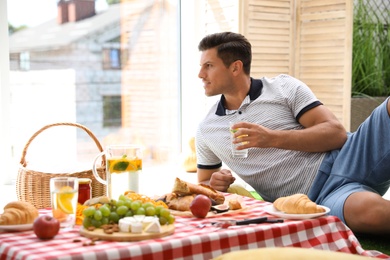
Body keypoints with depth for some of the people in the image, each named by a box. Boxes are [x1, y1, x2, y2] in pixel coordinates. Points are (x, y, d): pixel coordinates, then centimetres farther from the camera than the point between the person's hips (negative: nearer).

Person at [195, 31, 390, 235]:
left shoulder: (284, 87, 7)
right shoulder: (206, 130, 15)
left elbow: (336, 133, -2)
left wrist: (273, 138, -15)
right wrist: (214, 184, 1)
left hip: (348, 158, 1)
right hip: (317, 198, -1)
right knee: (368, 210, -40)